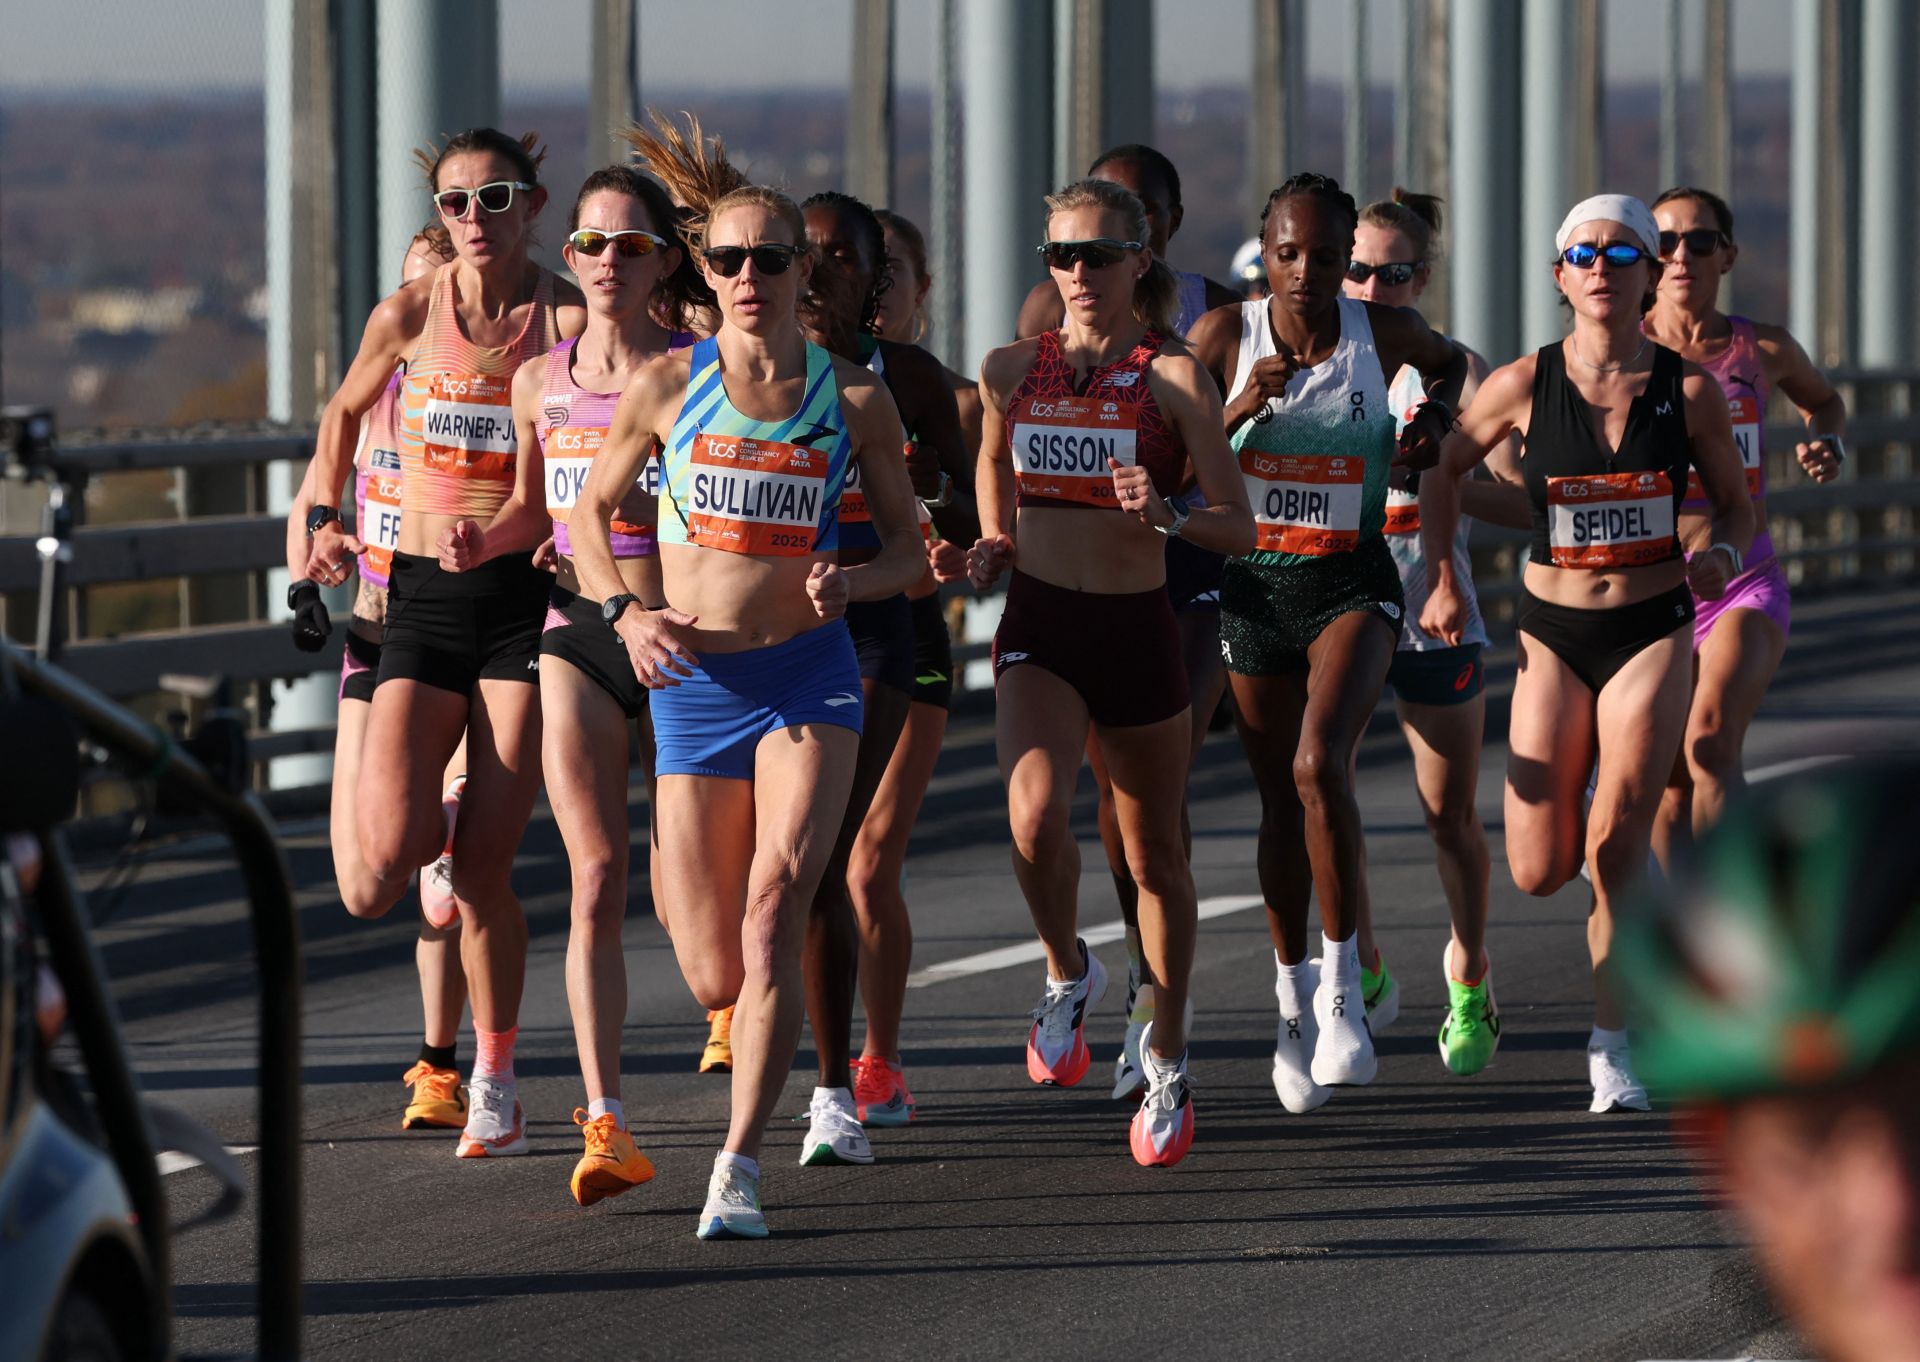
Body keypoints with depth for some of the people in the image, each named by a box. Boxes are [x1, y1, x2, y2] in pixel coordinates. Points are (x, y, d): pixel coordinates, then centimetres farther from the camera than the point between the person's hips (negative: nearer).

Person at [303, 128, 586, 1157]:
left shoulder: (570, 318, -5)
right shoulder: (409, 316, 2)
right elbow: (343, 415, 20)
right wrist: (323, 517, 8)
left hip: (525, 599, -2)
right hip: (422, 599, 2)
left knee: (483, 860, -4)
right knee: (395, 848, -13)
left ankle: (494, 1080, 12)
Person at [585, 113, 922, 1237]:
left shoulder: (855, 400, 0)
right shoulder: (669, 384, 0)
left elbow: (909, 548, 9)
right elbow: (589, 511, 12)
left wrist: (849, 582, -13)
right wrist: (627, 612, -5)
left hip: (810, 677, -1)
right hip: (695, 684, 1)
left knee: (773, 909, -21)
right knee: (715, 978, 0)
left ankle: (740, 1165, -17)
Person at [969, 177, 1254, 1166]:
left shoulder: (1172, 376, -7)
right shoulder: (1013, 370, 4)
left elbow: (1238, 527, -8)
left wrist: (1165, 514, -27)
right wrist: (996, 542, 10)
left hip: (1138, 629, -1)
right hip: (1039, 628, 1)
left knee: (1154, 855, 10)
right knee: (1034, 809, -26)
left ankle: (1166, 1063, 28)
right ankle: (1067, 974, 3)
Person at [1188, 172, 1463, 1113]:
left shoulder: (1383, 332, -2)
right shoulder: (1225, 337, -5)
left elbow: (1451, 360, 21)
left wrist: (1434, 415, 1)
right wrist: (1241, 410, -21)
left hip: (1352, 584, -1)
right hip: (1254, 585, 2)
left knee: (1320, 765, -24)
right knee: (1279, 800, 10)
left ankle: (1343, 993, -16)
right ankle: (1292, 1000, 29)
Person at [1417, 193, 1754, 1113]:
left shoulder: (1689, 391, -6)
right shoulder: (1523, 385, -6)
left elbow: (1738, 511, 4)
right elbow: (1442, 473, 11)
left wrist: (1723, 558, -17)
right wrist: (1442, 579, 2)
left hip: (1653, 631, -1)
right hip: (1554, 633, 1)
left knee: (1616, 843, -12)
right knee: (1539, 873, -1)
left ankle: (1612, 1045, 2)